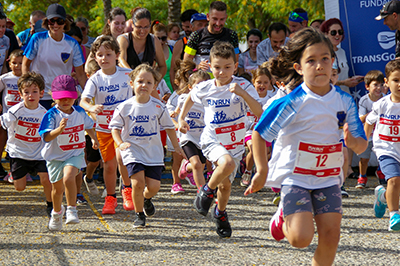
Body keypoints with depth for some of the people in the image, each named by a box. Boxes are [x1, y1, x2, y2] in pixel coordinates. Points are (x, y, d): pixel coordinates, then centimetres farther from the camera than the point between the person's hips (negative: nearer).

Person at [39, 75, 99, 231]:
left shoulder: (80, 112, -2)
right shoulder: (51, 115, -17)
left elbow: (88, 126, 22)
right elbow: (46, 137, -28)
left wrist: (94, 139, 18)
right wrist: (59, 129, -42)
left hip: (75, 154, 1)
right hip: (55, 156, -1)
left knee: (68, 177, -28)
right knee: (57, 188, 12)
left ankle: (72, 210, -18)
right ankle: (57, 212, 41)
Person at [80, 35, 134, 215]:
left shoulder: (127, 75, -5)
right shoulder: (95, 79, -7)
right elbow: (83, 100, -20)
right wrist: (91, 108, -40)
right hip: (104, 127, 1)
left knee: (121, 155, -24)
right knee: (109, 165, 6)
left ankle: (127, 189, 0)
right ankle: (110, 198, 26)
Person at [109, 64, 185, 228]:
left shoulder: (158, 107, -1)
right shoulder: (125, 107, -5)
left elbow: (169, 127, 10)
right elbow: (115, 127, 2)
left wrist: (176, 147, 12)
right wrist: (120, 143, -15)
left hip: (154, 152, 2)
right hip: (133, 151, -2)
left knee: (153, 187, -4)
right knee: (138, 182, -17)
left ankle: (146, 199, 35)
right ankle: (139, 215, 6)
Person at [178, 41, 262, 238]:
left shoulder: (242, 86, -13)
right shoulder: (204, 88, -6)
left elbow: (259, 112, -25)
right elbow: (191, 98, 20)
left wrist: (242, 93, -35)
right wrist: (181, 118, 17)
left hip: (235, 144, 1)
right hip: (212, 140, -1)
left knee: (225, 184, 10)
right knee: (227, 163, -33)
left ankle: (220, 213, 42)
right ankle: (207, 190, -6)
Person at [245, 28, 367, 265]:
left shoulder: (345, 102, -2)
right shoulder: (292, 103, -16)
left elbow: (362, 146, 2)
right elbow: (259, 134, -8)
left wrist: (352, 141, -21)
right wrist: (262, 171, -9)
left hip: (328, 177, 4)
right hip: (294, 176, -4)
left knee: (331, 236, -5)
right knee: (301, 238, -14)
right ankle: (284, 217, 20)